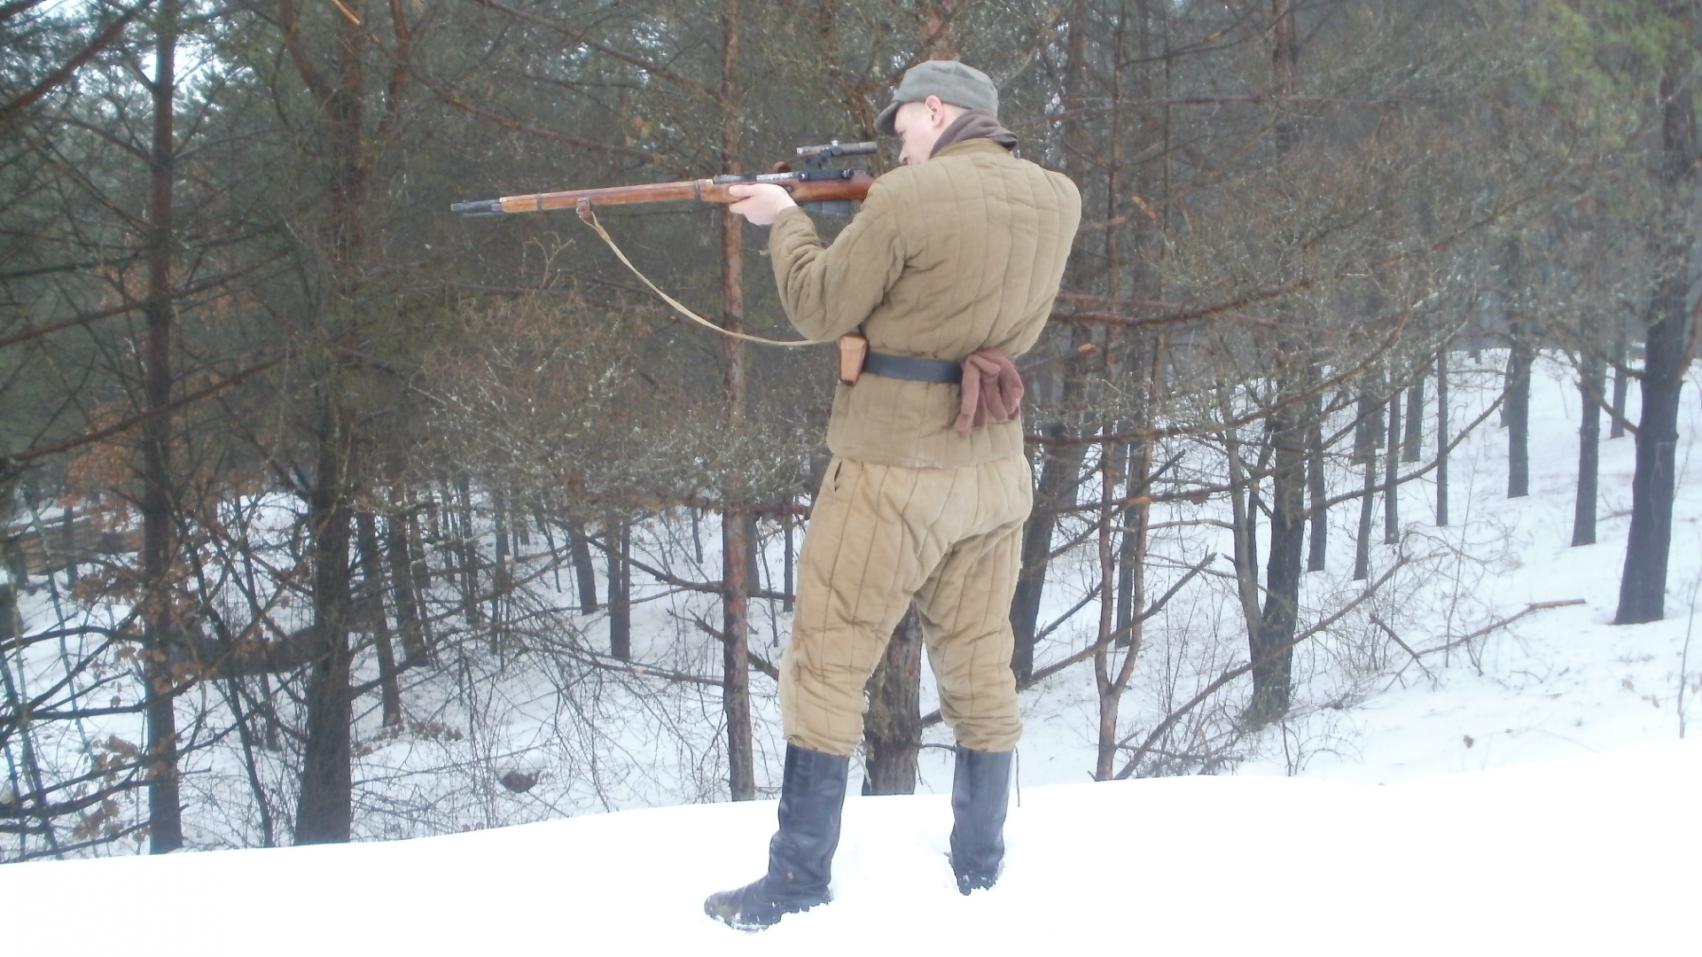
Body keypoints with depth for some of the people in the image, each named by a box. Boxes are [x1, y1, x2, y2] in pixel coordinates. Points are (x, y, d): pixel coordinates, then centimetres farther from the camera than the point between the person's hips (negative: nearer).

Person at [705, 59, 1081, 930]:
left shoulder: (909, 198, -16)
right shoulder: (1057, 199, 2)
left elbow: (821, 311, -8)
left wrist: (784, 220, 7)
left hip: (892, 470, -6)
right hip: (995, 472, 6)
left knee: (827, 667, 3)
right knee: (979, 665, 15)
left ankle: (798, 880, 8)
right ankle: (980, 861, 25)